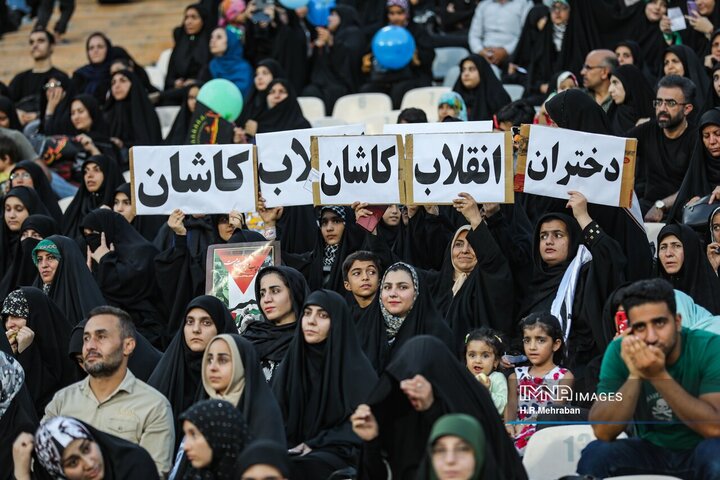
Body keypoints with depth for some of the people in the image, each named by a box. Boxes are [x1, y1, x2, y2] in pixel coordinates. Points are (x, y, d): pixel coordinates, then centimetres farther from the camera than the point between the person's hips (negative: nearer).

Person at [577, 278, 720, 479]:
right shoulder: (619, 352, -12)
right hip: (652, 451, 2)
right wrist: (634, 375, -31)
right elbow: (603, 431, -18)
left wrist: (659, 376, -35)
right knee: (595, 454, -24)